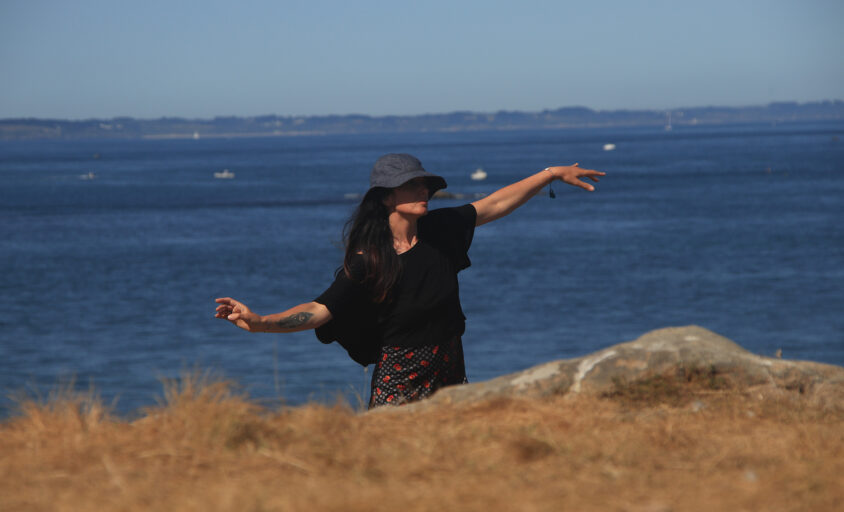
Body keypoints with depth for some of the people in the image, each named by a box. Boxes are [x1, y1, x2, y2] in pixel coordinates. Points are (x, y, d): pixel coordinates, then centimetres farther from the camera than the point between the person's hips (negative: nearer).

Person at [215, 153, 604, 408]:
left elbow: (497, 204, 10)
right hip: (400, 384, -5)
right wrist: (259, 322, -32)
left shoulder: (438, 229, 0)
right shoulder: (367, 262, -13)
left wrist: (553, 173, 11)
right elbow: (320, 310, -18)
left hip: (450, 375, 5)